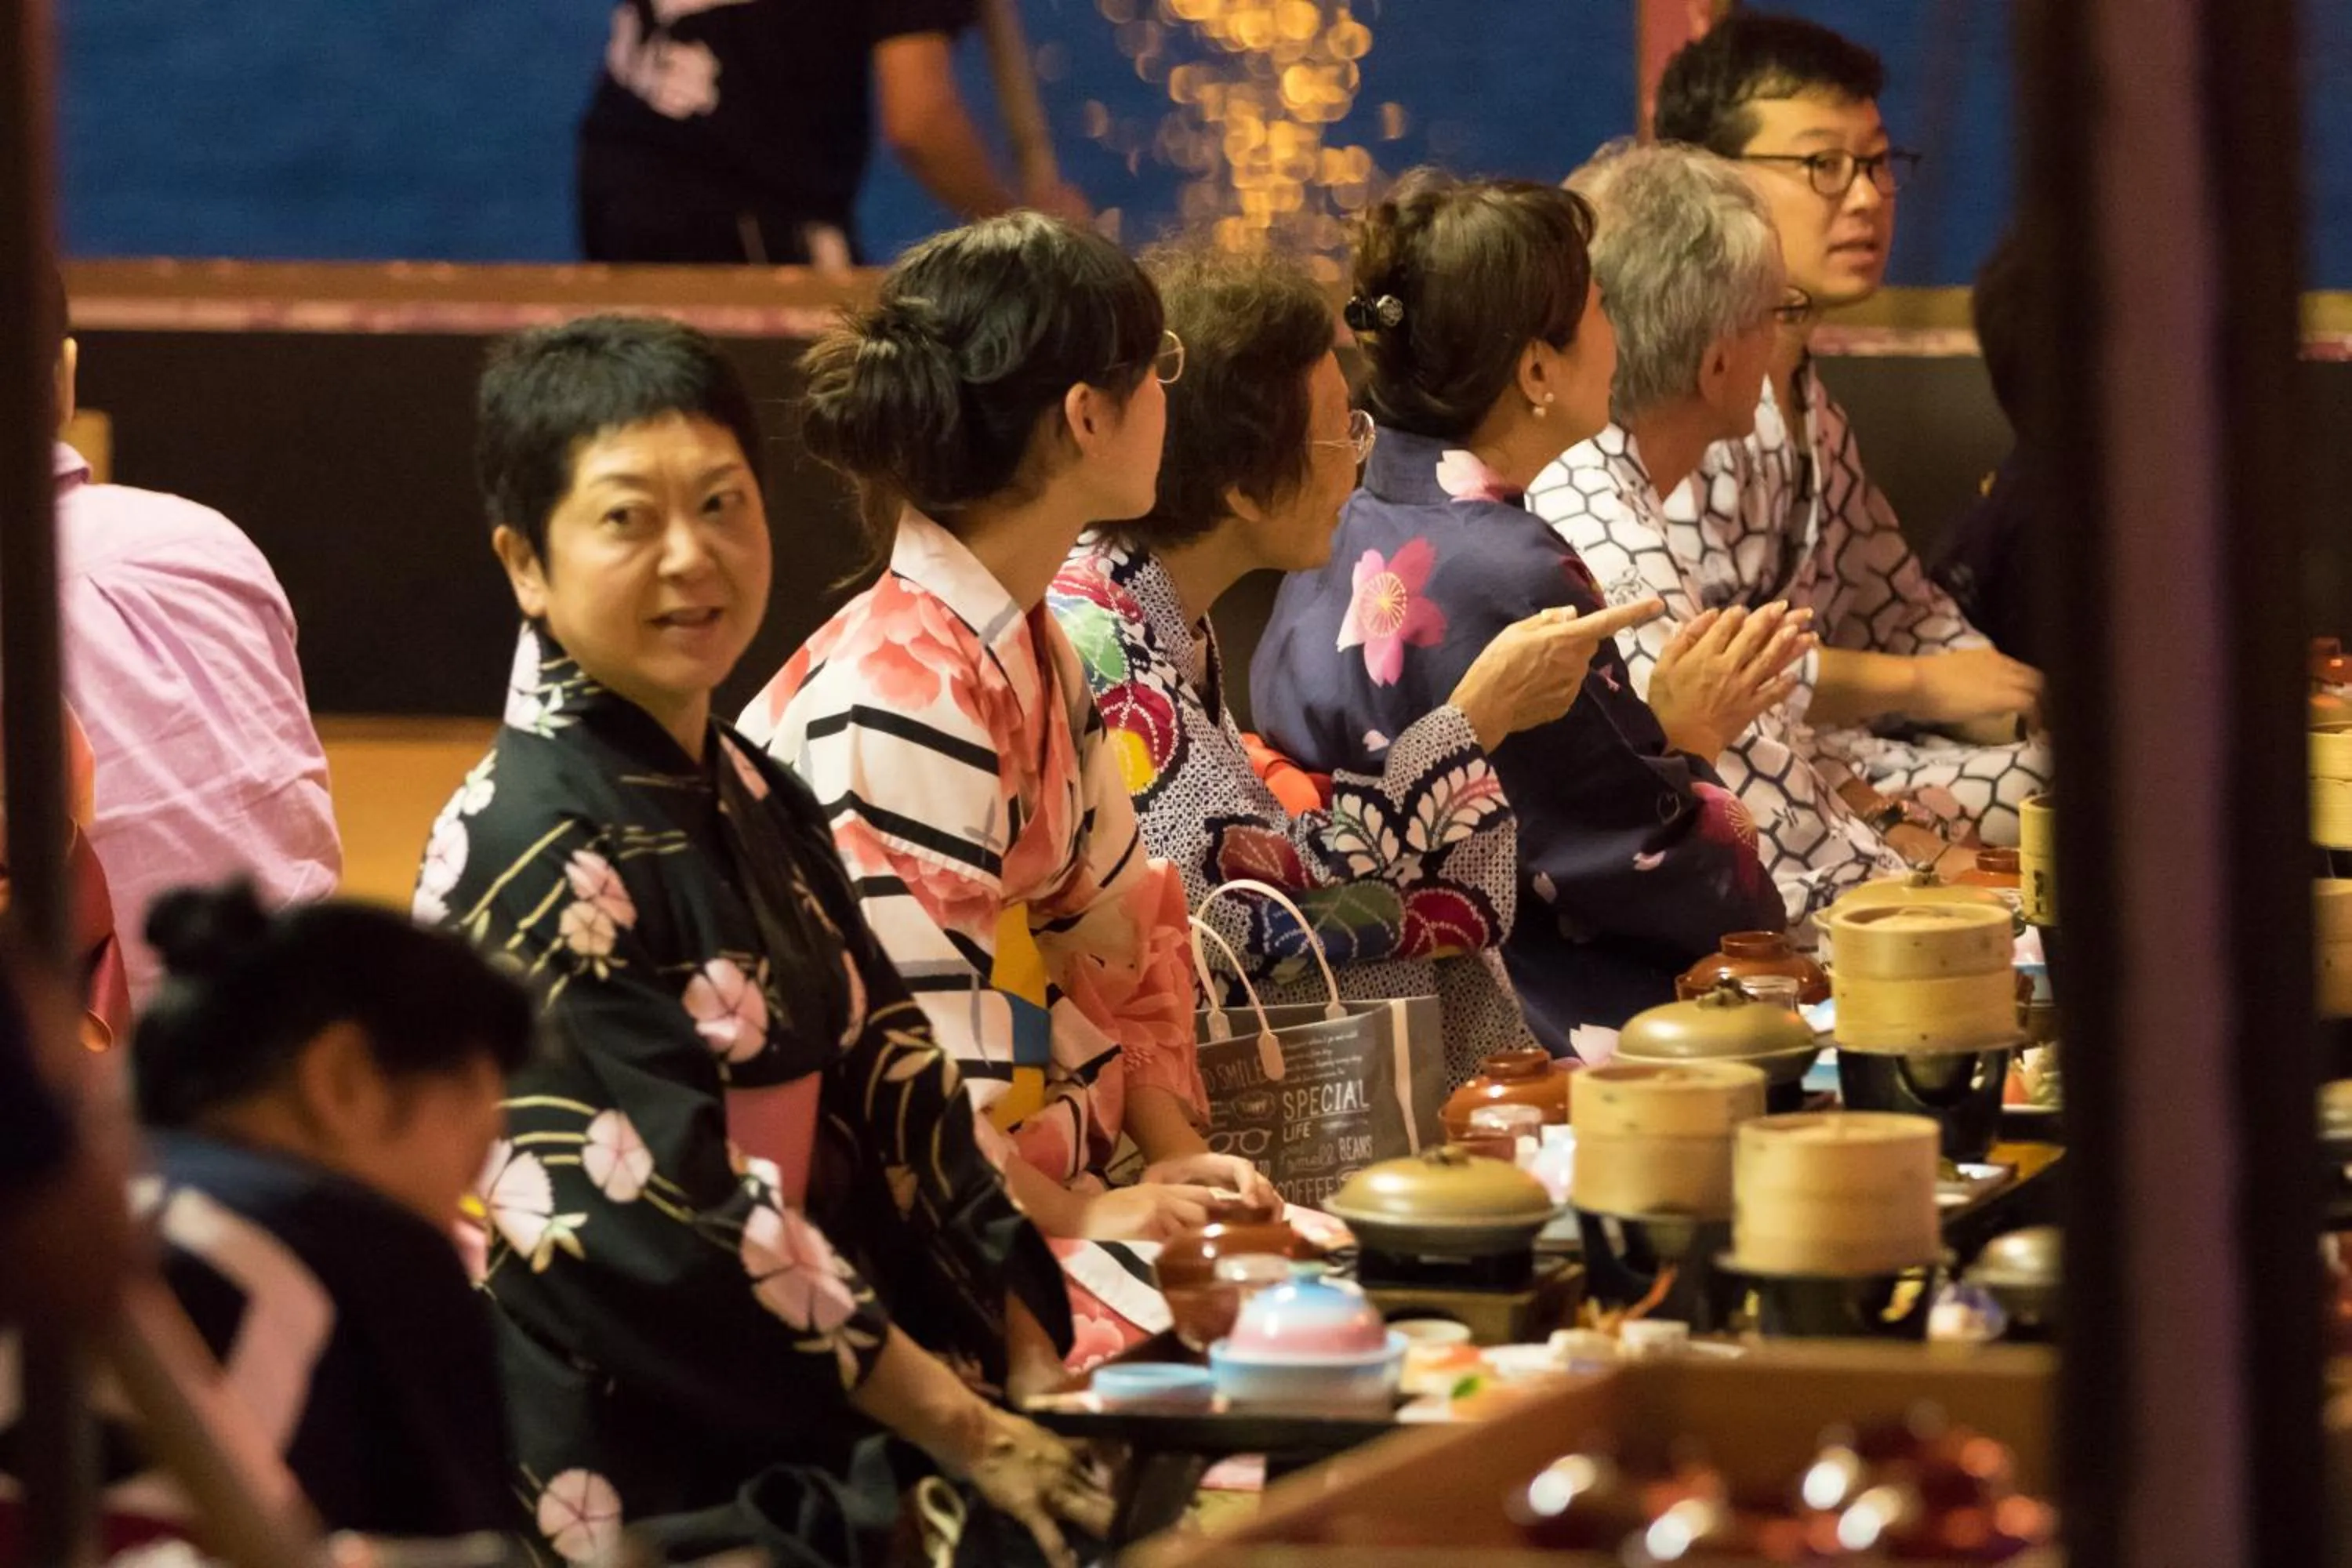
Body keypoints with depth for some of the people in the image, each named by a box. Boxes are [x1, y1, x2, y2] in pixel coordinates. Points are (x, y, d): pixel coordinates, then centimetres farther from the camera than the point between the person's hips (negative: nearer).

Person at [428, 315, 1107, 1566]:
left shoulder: (757, 807, 12)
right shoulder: (530, 848, -12)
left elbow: (888, 1096, 13)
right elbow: (656, 1224, -17)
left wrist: (1031, 1369, 0)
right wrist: (965, 1432, -15)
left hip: (810, 1443, 7)